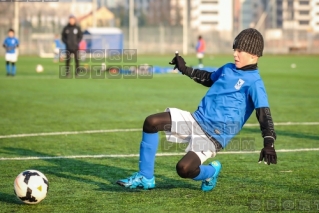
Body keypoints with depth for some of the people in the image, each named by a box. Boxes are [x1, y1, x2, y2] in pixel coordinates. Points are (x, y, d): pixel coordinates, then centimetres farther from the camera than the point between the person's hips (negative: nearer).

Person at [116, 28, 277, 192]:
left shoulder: (253, 82, -12)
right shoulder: (228, 68, 13)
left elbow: (264, 113, -22)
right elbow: (209, 79, 34)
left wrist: (268, 143, -35)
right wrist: (185, 70, 33)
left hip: (214, 135, -8)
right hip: (197, 119, 8)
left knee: (184, 169, -26)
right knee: (151, 122, -4)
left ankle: (212, 171, 12)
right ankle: (145, 178, 6)